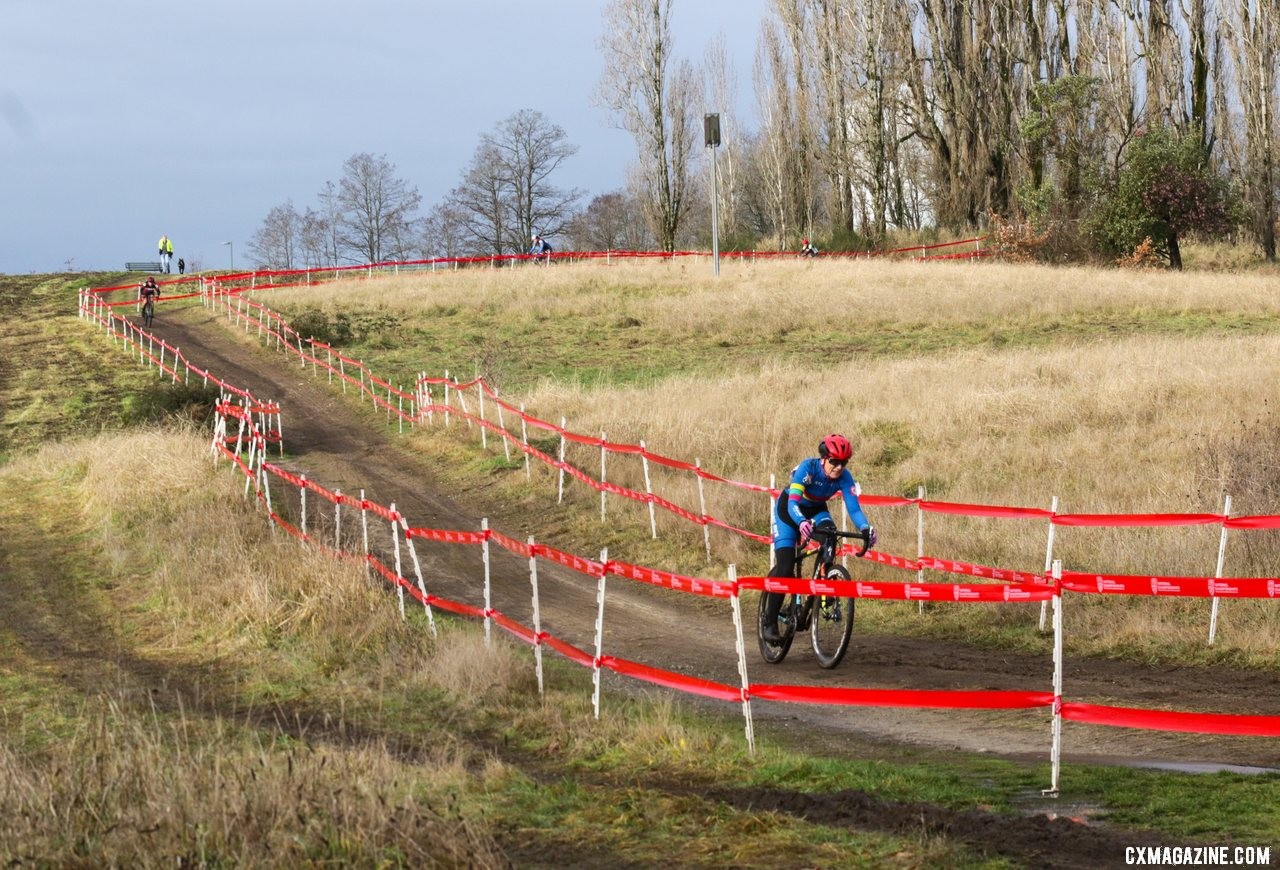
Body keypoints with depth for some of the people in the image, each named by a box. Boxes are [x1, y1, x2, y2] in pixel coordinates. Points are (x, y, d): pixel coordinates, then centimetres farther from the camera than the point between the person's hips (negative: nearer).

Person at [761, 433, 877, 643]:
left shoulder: (844, 477, -23)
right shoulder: (807, 468, -33)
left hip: (815, 510, 3)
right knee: (785, 566, -16)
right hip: (788, 509, -3)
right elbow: (793, 502, -41)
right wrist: (802, 522, -62)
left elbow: (854, 507, -27)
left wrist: (865, 527, -48)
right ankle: (769, 623, -7)